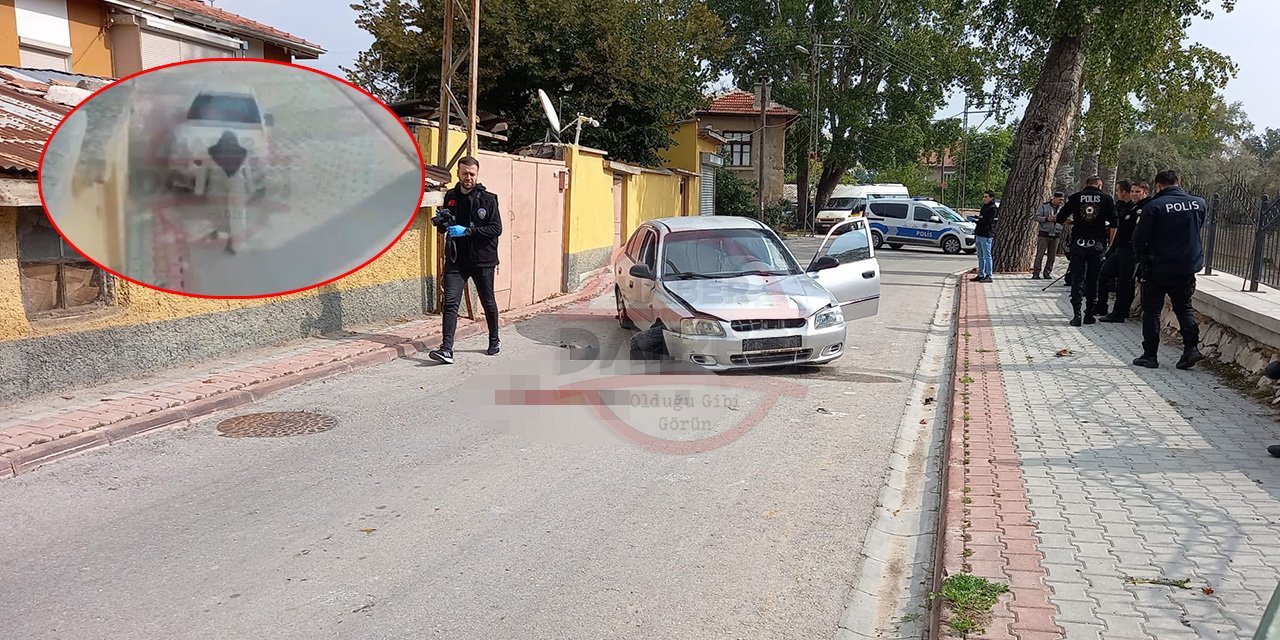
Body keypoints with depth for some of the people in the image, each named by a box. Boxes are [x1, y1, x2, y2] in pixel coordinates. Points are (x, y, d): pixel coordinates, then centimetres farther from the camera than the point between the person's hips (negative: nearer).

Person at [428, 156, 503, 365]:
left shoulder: (488, 199, -4)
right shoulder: (450, 197, 8)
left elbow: (497, 229, -12)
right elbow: (442, 229, 16)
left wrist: (468, 231, -21)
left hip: (482, 260, -2)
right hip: (455, 260, 2)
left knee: (488, 302, 13)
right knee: (450, 302, -11)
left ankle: (494, 341, 34)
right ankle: (446, 349, -15)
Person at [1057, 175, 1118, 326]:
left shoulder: (1075, 197, 2)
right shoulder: (1106, 199, 2)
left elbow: (1060, 218, 3)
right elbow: (1114, 223, -3)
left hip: (1078, 244, 0)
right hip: (1097, 245, 0)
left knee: (1077, 279, 4)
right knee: (1093, 280, 9)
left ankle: (1076, 315, -4)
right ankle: (1089, 315, 12)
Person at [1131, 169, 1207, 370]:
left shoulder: (1153, 206, -14)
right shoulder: (1198, 203, -1)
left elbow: (1139, 239, -9)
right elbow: (1198, 227, 14)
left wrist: (1143, 258, 9)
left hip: (1158, 268, -4)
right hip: (1188, 267, 4)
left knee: (1151, 310, 7)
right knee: (1184, 307, 19)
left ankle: (1149, 355, 7)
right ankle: (1191, 347, 5)